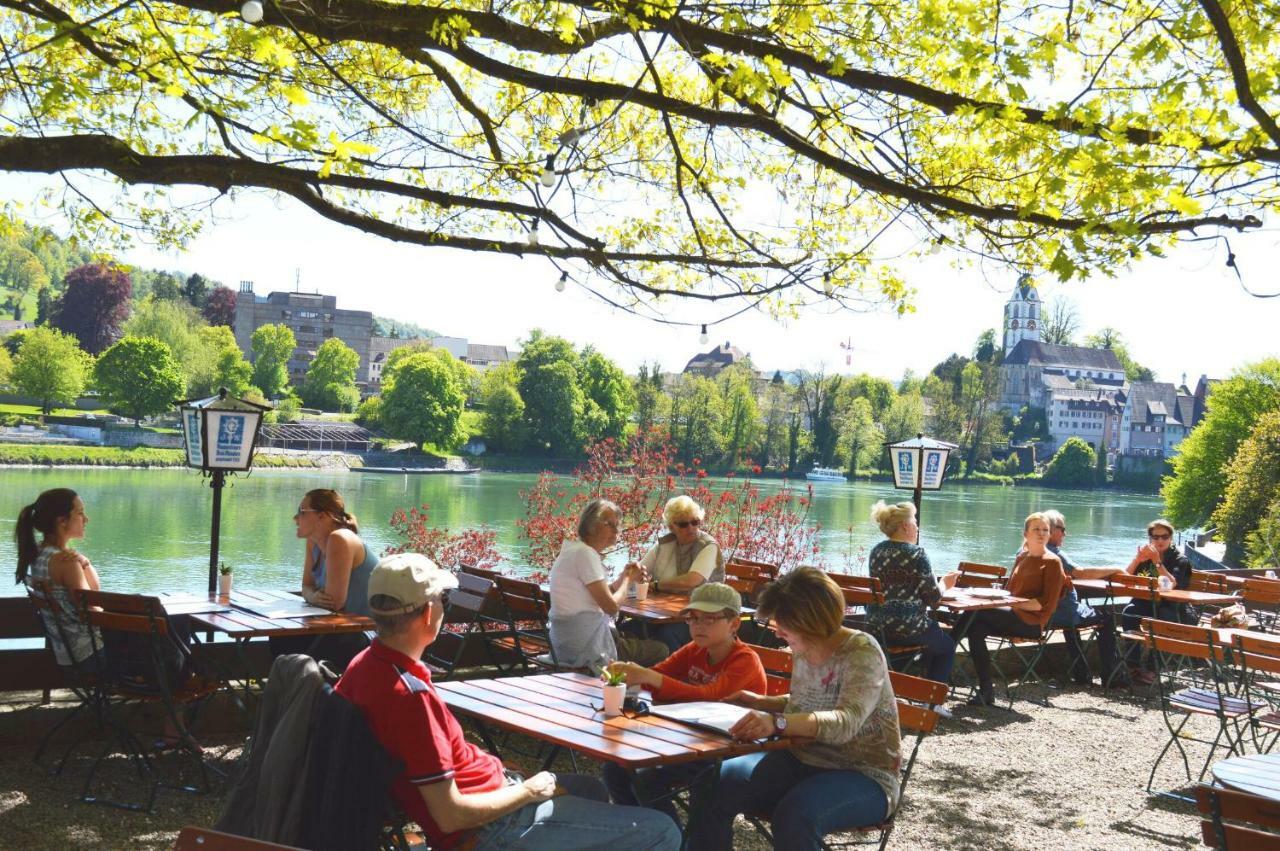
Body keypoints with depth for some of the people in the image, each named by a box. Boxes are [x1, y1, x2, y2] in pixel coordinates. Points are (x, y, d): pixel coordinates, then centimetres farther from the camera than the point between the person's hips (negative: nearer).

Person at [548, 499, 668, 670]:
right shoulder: (585, 553, -17)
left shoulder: (573, 550, 14)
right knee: (660, 651, 0)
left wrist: (623, 577, 4)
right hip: (586, 648, -10)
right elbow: (611, 606, -18)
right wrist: (627, 579, -2)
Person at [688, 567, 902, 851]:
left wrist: (777, 723, -48)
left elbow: (845, 722, -34)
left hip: (864, 776, -7)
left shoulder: (862, 652, -19)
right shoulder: (805, 650, 2)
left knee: (795, 813, -36)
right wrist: (761, 703, 6)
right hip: (803, 762, 7)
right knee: (712, 786, -14)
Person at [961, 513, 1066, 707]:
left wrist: (1014, 603, -14)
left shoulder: (1052, 563, 0)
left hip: (1031, 622, -6)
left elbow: (1047, 604, -8)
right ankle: (986, 691, -23)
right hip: (1012, 616, 6)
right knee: (976, 628, -24)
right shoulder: (1022, 558, 22)